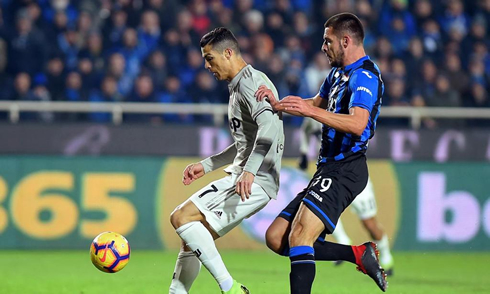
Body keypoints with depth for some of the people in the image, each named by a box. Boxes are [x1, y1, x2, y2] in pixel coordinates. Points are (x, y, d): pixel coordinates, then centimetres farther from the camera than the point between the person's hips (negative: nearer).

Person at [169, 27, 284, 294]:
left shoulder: (249, 82, -10)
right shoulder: (238, 86, 23)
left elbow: (269, 125, -27)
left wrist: (249, 170, -36)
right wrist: (206, 165, 29)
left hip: (255, 182, -11)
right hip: (242, 177, 11)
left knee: (181, 217, -18)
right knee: (192, 239, 11)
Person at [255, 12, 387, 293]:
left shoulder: (365, 75, -12)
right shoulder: (339, 72, 19)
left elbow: (357, 123, -28)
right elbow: (318, 103, 35)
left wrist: (310, 110, -36)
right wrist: (279, 104, 18)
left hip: (344, 170, -10)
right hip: (329, 169, 10)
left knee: (300, 234, -25)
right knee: (276, 238, 4)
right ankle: (360, 254, 5)